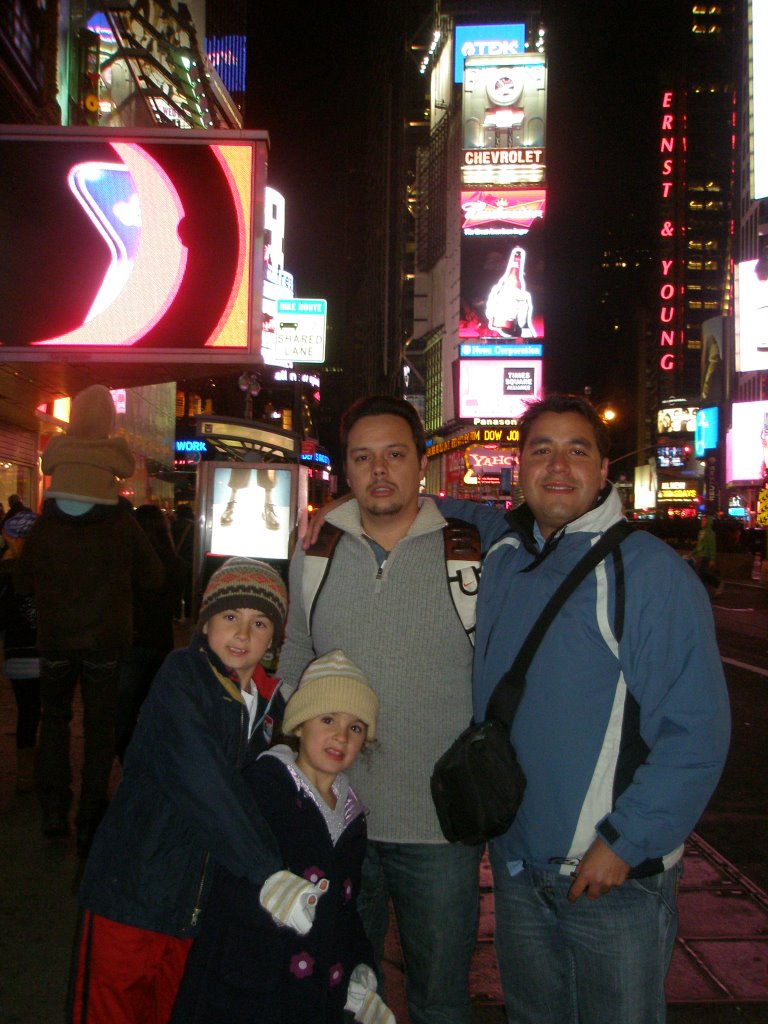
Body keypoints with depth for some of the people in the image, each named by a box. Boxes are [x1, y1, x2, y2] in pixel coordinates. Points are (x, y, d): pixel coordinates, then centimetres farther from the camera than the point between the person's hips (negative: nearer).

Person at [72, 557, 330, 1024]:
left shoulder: (269, 702, 5)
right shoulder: (182, 675, -14)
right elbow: (204, 784, -27)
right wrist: (270, 874, -33)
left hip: (195, 906, 6)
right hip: (133, 892, -5)